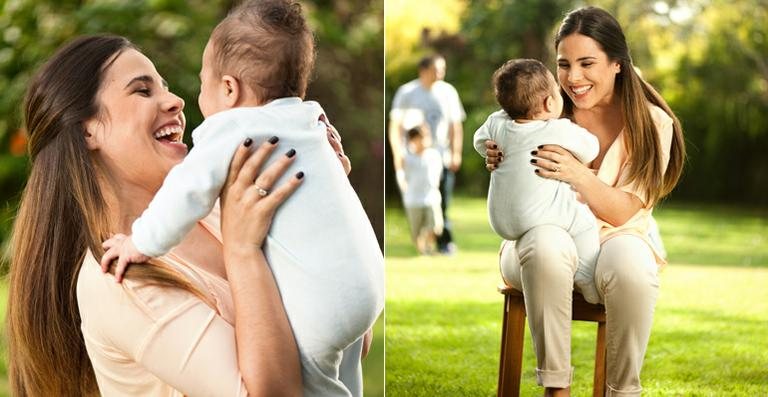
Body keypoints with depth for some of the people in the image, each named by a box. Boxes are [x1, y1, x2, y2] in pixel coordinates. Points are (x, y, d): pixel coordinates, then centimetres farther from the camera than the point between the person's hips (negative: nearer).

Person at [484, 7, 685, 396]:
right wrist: (502, 166, -15)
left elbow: (622, 212, -10)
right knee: (546, 245, -37)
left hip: (614, 238, 0)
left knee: (631, 266, -37)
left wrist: (578, 175, -30)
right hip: (546, 231, 1)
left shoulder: (651, 124, -5)